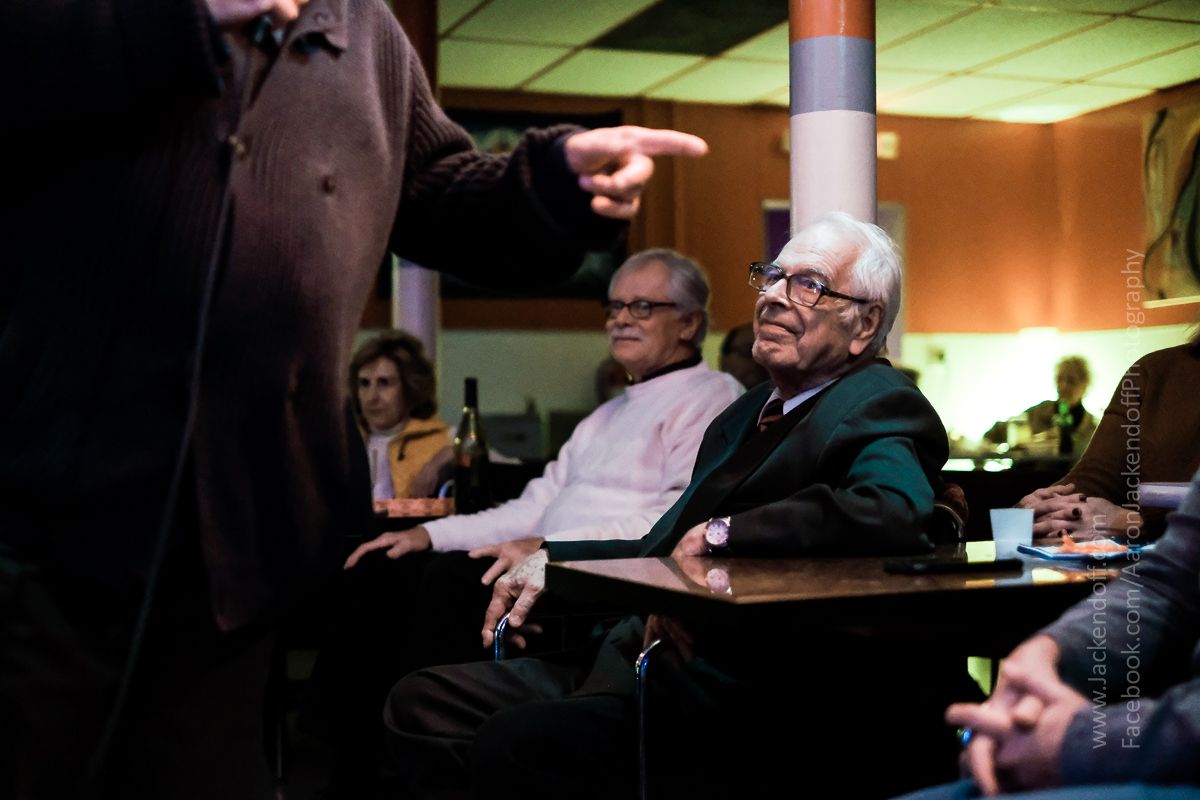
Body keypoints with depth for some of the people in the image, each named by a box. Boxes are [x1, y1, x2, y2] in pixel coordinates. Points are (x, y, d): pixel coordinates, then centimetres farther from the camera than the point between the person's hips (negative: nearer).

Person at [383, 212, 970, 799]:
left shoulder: (880, 410, -6)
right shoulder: (750, 412, 23)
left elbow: (896, 513, -30)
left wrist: (720, 532, -24)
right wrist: (551, 560, 15)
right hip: (632, 657, 9)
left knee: (514, 742, -30)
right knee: (421, 703, -1)